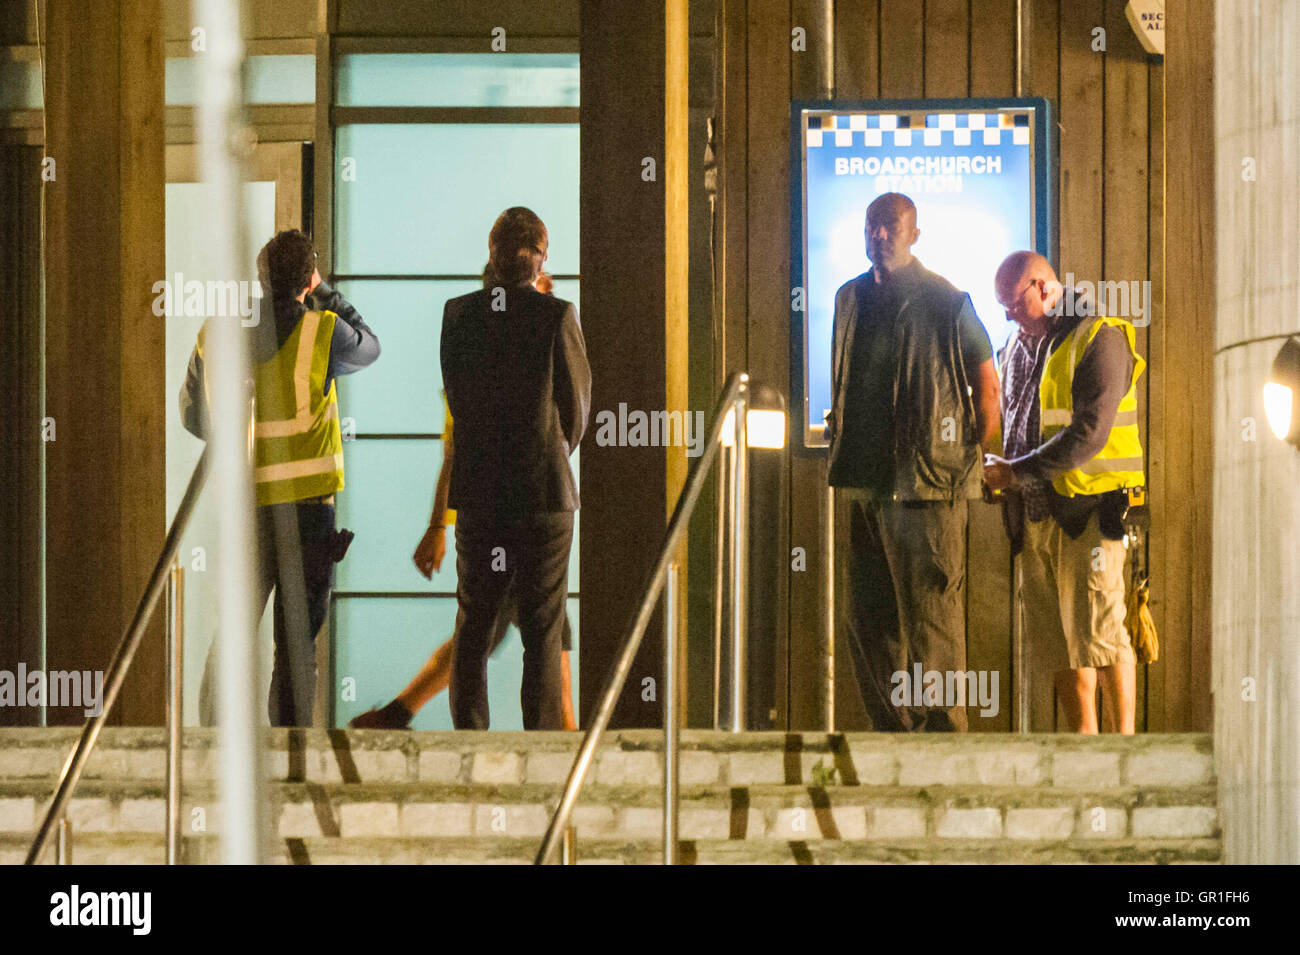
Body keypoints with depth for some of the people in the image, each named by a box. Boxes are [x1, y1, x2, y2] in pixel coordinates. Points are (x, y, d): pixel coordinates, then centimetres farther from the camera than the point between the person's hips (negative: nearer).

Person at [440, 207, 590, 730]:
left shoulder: (458, 313, 0)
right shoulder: (556, 315, -10)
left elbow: (455, 395, 7)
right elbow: (579, 403, 1)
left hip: (476, 490, 3)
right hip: (544, 490, -3)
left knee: (473, 625, 11)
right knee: (542, 630, 2)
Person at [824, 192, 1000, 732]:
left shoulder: (946, 304, -5)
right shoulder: (850, 300, 14)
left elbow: (987, 385, -1)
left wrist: (973, 460, -2)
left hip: (929, 485, -7)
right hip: (866, 485, 7)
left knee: (932, 620, -7)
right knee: (868, 624, 8)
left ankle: (944, 733, -3)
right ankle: (893, 732, 15)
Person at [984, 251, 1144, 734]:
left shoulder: (1099, 339, -9)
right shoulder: (1020, 344, 17)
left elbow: (1088, 434, -18)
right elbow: (1009, 420, 27)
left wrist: (1016, 472, -15)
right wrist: (994, 465, 6)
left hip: (1089, 511, -8)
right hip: (1036, 514, 8)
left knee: (1098, 631, -11)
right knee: (1056, 639, 7)